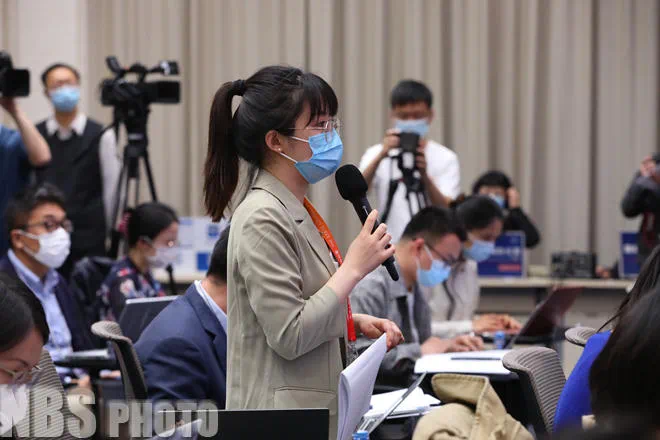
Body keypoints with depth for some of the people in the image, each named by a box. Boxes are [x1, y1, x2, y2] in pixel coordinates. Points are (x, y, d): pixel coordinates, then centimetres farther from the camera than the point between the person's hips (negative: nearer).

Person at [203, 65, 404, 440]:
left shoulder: (295, 209, 11)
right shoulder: (263, 220, -17)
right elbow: (289, 337, -20)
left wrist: (358, 322, 7)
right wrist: (354, 268, -16)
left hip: (317, 408, 9)